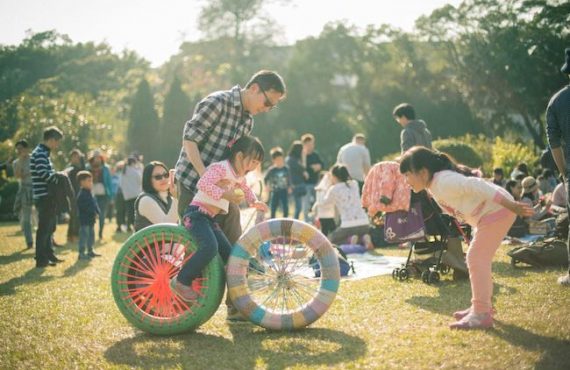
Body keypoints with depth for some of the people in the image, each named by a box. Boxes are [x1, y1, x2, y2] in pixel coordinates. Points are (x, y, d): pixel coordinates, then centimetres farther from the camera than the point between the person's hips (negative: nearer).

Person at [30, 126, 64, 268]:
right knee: (44, 228, -6)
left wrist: (56, 176, 5)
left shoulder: (43, 153, 18)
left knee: (49, 227, 17)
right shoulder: (40, 154, -14)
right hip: (44, 197, -10)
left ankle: (49, 254, 27)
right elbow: (43, 173, -25)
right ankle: (41, 259, -2)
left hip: (48, 197, 10)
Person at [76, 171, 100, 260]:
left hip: (91, 219, 10)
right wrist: (94, 212, -22)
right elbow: (85, 207, -24)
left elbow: (94, 204, 18)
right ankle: (81, 253, -3)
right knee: (84, 236, -7)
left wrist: (96, 212, 3)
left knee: (91, 235, 18)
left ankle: (90, 251, 29)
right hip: (85, 220, -10)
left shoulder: (89, 193, 15)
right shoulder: (81, 195, -17)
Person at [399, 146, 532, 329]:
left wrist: (511, 205, -30)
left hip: (498, 210, -11)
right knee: (479, 259, 18)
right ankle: (482, 306, 29)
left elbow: (476, 186, -29)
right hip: (490, 213, 11)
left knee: (476, 258, -12)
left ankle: (481, 314, -9)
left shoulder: (444, 182, -23)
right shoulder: (434, 186, 9)